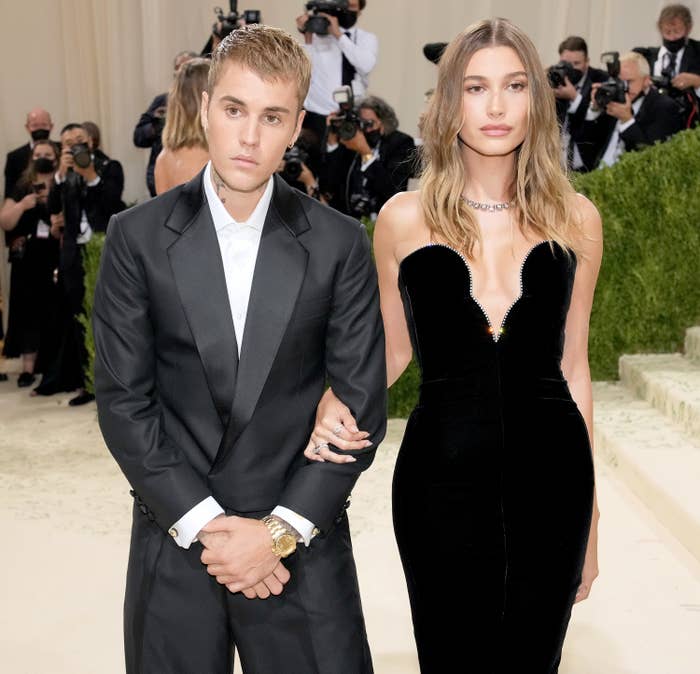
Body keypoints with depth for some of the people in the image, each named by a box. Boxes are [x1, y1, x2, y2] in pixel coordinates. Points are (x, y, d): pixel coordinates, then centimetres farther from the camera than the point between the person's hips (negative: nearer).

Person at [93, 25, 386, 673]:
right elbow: (122, 400, -4)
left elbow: (362, 404, -3)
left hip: (301, 544, 0)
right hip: (175, 545, 1)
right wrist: (204, 525, -10)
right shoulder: (137, 237, -3)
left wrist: (281, 531, -10)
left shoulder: (339, 243, -3)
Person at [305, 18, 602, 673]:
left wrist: (589, 520, 10)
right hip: (441, 479, -1)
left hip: (549, 478, 1)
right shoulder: (404, 218, -2)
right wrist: (335, 400, -12)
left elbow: (572, 364, 7)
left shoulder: (575, 218, 1)